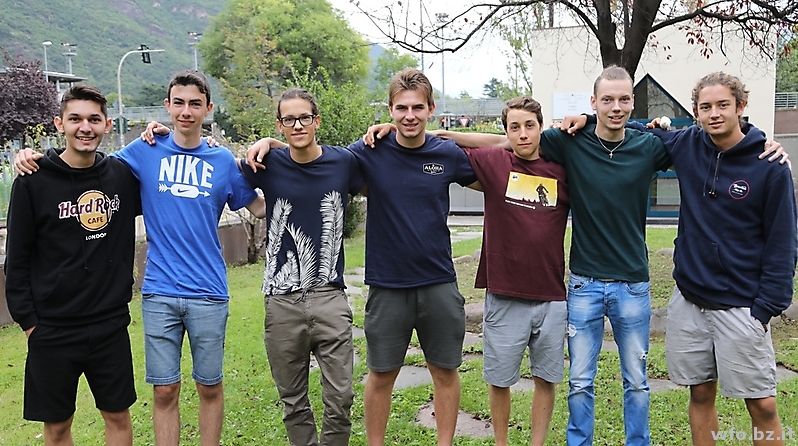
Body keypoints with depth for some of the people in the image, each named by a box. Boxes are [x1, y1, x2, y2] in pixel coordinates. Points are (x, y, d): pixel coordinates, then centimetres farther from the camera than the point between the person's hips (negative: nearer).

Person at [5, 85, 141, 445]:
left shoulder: (122, 175, 1)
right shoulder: (34, 182, -6)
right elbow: (17, 259, -3)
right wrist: (27, 319, -5)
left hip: (111, 325, 2)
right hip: (53, 331, -2)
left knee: (118, 416, 13)